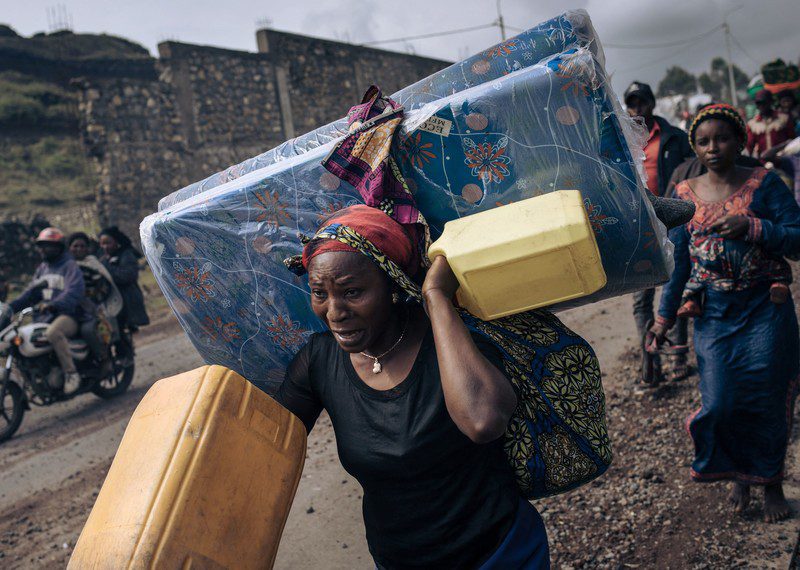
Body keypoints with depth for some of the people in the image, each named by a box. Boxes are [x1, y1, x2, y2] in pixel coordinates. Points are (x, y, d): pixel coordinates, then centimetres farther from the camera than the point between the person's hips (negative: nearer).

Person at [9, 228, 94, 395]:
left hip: (68, 315, -9)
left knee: (53, 332, -39)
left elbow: (74, 292, -19)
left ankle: (71, 373, -30)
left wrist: (54, 304, -35)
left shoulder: (70, 266, -3)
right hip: (44, 317, 9)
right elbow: (31, 293, 19)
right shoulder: (41, 269, 22)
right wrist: (11, 307, 3)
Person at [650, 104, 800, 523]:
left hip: (765, 310, -2)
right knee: (720, 403, 1)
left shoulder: (764, 184, -4)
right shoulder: (685, 194, 3)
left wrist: (751, 227, -24)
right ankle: (738, 476, 29)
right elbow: (678, 260, 7)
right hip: (713, 314, 2)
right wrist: (665, 316, 7)